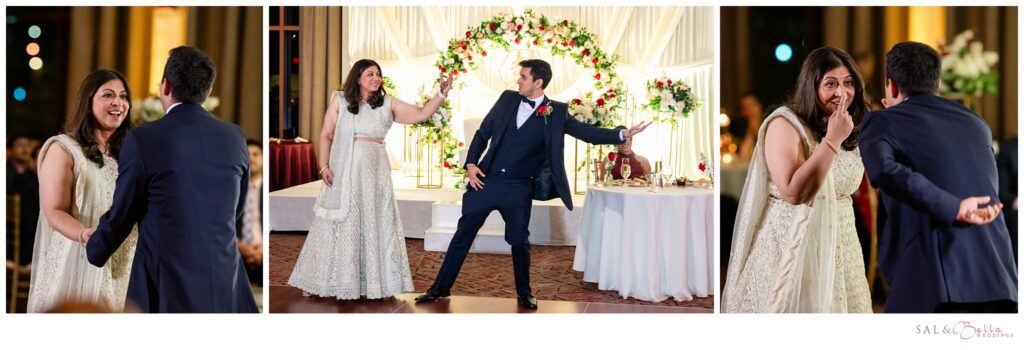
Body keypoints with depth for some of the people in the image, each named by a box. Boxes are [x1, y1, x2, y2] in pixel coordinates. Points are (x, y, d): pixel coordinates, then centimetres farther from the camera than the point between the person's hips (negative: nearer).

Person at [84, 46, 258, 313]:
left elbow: (122, 214, 0)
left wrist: (96, 248, 21)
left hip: (167, 290, -3)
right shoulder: (235, 137, 3)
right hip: (227, 289, 3)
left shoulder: (143, 139, -10)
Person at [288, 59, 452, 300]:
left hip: (375, 172, 2)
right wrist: (324, 166, -8)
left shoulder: (387, 104, 8)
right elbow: (326, 135, 3)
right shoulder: (340, 100, 4)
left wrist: (442, 94, -6)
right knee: (341, 226, 2)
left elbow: (421, 114, 6)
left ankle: (374, 283, 12)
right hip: (344, 171, -2)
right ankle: (317, 283, 15)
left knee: (374, 225, 4)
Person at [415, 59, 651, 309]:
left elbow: (588, 133, -7)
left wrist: (623, 134, -20)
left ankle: (524, 294, 26)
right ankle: (441, 287, 20)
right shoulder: (508, 99, 4)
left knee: (519, 241, 4)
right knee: (463, 234, 8)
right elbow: (483, 133, 10)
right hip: (486, 181, 2)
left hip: (518, 189, -2)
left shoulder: (556, 112, -3)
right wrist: (471, 163, -2)